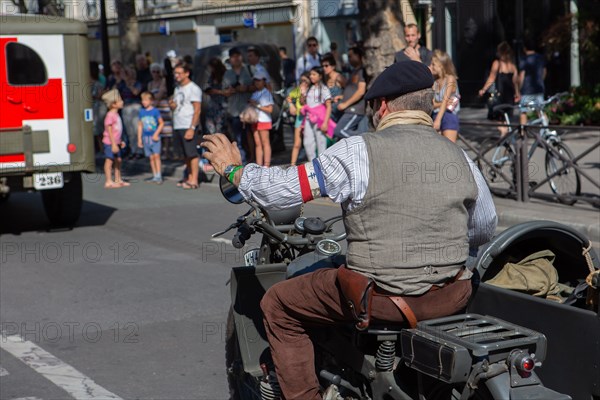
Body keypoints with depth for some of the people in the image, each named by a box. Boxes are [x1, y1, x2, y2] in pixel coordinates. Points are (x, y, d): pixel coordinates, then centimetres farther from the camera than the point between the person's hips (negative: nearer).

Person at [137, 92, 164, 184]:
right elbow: (140, 125, 14)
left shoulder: (155, 111, -5)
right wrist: (139, 138, 13)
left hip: (154, 137, -4)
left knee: (156, 155, -10)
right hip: (146, 137, 4)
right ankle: (155, 176, 11)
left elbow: (161, 123, -2)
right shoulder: (142, 112, 8)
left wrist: (156, 133, -11)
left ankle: (159, 176, -9)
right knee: (151, 157, 6)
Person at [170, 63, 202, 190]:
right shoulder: (177, 89, 18)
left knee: (191, 153, -8)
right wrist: (172, 105, 1)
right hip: (177, 126, 8)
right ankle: (190, 178, 15)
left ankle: (194, 181, -8)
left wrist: (192, 128, -20)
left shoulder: (193, 89, -7)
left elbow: (197, 110, -12)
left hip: (188, 126, -8)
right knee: (185, 154, 10)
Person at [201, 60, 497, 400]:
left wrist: (233, 169, 11)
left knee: (278, 304, 15)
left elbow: (283, 188, -6)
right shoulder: (460, 157, 3)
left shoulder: (359, 152, -10)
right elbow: (485, 230, 14)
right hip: (452, 297, 5)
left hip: (383, 298, -5)